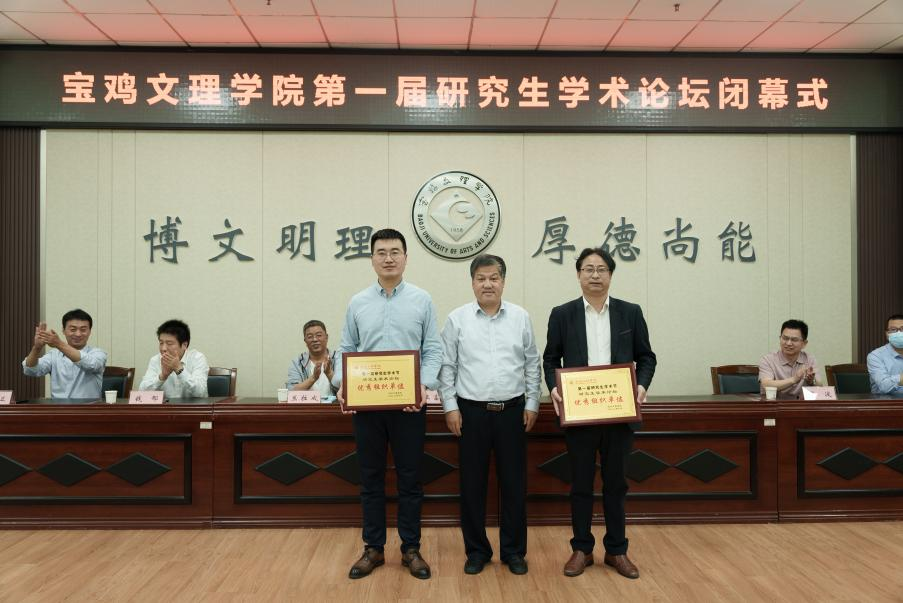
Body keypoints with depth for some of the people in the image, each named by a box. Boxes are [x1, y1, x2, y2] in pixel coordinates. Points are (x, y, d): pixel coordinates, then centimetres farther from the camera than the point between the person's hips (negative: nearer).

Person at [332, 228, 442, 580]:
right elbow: (346, 350, 7)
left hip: (410, 402, -1)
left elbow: (432, 349, 0)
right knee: (371, 478, 9)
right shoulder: (357, 303, 7)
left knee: (410, 478, 6)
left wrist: (425, 384, -16)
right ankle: (373, 548, 22)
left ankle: (411, 549, 19)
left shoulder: (422, 300, 2)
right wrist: (341, 383, -10)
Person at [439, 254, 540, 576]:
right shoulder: (457, 319, -1)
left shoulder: (521, 317, 3)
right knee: (472, 483, 7)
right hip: (471, 411, -1)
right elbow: (447, 366, 1)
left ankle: (513, 550, 22)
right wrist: (450, 407, -4)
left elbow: (532, 364, 7)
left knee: (514, 483, 7)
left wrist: (532, 404, 4)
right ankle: (476, 550, 21)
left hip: (512, 411, 1)